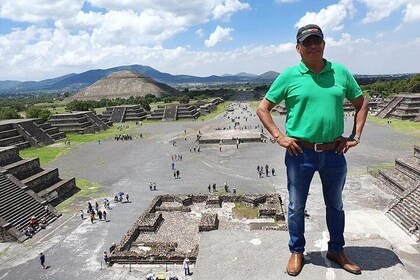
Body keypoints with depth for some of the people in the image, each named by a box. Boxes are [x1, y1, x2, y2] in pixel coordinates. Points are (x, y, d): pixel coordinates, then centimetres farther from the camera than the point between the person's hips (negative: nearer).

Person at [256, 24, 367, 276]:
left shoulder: (341, 72, 3)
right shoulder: (289, 76, -4)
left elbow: (362, 104, 14)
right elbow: (263, 109, 0)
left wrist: (356, 137, 5)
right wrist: (279, 137, -9)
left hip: (334, 153, 3)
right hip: (300, 153, -2)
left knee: (335, 205, 19)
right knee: (297, 207, 11)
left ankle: (336, 250, 41)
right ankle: (297, 252, 33)